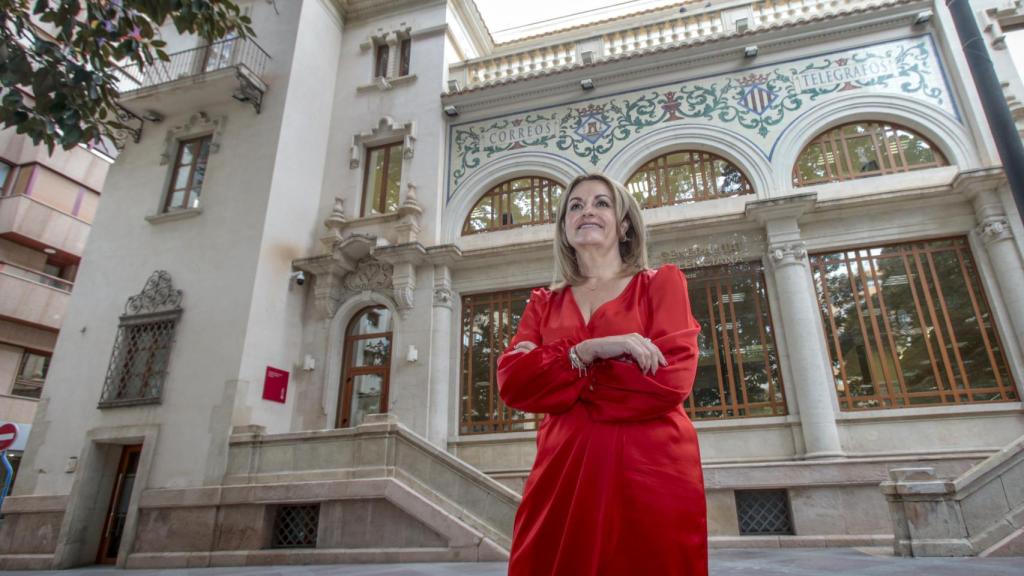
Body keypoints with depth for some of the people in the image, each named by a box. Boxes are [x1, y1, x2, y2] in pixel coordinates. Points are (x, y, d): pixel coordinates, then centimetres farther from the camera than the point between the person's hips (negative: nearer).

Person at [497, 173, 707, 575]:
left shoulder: (662, 283, 6)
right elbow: (511, 382, 0)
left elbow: (671, 380, -9)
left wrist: (553, 376, -7)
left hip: (652, 471, -2)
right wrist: (585, 351, -15)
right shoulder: (544, 303, 14)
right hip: (563, 473, 3)